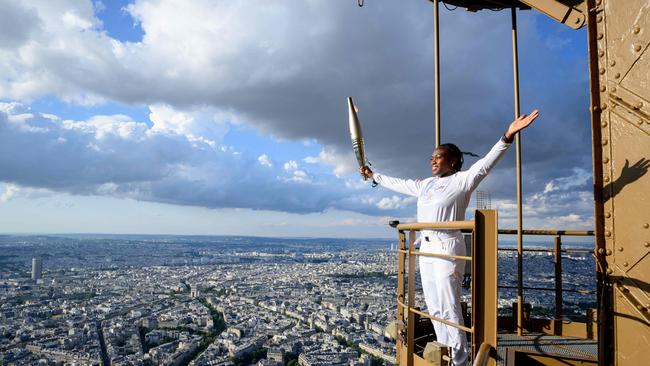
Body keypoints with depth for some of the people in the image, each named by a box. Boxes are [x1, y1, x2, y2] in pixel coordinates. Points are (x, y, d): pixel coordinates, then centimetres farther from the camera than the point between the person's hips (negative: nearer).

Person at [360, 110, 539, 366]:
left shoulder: (462, 180, -5)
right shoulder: (425, 185, 17)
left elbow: (485, 163, -20)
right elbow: (397, 184, 28)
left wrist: (507, 137, -34)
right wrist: (373, 176, 35)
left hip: (448, 247, -8)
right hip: (426, 247, 8)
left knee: (449, 306, -7)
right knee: (434, 306, 13)